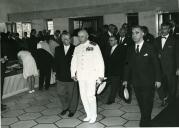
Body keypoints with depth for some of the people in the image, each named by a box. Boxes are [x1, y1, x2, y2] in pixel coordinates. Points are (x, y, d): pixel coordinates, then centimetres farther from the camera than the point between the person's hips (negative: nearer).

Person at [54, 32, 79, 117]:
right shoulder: (58, 49, 6)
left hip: (71, 76, -3)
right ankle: (65, 107, 33)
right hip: (61, 77, 4)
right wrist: (56, 72, 3)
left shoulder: (75, 49, -6)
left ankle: (72, 109, 27)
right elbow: (55, 62, 10)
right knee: (60, 93, 10)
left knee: (72, 94, 8)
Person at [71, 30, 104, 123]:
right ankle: (88, 115, 22)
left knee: (90, 95, -7)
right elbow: (74, 61, 15)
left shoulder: (94, 46, -2)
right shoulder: (77, 48, 12)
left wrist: (101, 74, -8)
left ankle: (93, 116, 11)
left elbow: (100, 61, -4)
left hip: (91, 75, -5)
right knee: (83, 96, 8)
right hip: (80, 76, 5)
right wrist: (73, 73, 7)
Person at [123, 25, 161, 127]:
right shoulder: (131, 49, 7)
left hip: (148, 83, -3)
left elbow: (156, 64, -3)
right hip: (136, 83, 3)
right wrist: (126, 79, 7)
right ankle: (147, 121, 23)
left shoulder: (150, 47, -4)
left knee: (147, 105, 0)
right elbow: (128, 65, 10)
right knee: (141, 104, 8)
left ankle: (144, 123, 13)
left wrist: (158, 79, -6)